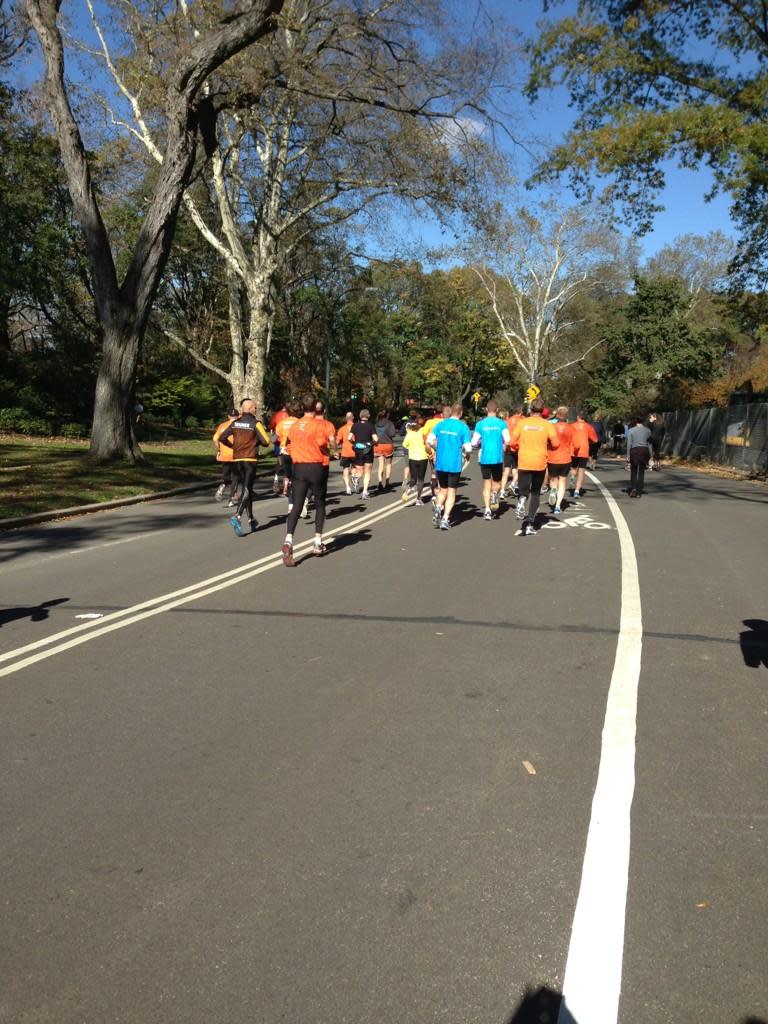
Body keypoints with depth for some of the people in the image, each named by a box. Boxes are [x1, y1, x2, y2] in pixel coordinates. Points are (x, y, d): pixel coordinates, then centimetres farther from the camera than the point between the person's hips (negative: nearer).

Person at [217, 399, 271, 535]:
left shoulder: (235, 423, 7)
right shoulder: (255, 423, -7)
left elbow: (222, 438, 5)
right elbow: (266, 441, -11)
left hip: (237, 459, 5)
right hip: (250, 459, -5)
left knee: (245, 488, 16)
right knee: (247, 489, -7)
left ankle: (251, 519, 23)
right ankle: (236, 517, -26)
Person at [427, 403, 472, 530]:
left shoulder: (440, 424, 2)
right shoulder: (463, 427, -6)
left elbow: (430, 440, -4)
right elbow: (468, 448, -10)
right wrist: (464, 452, 12)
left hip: (440, 463, 3)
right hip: (455, 464, -2)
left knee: (443, 489, 18)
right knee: (451, 492, 7)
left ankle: (438, 508, -8)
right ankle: (445, 519, 0)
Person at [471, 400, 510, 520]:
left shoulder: (480, 424, -1)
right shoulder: (502, 423, -3)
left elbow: (474, 443, -2)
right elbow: (507, 440, -11)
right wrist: (503, 446, 11)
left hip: (485, 458, 1)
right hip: (498, 458, 0)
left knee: (487, 484, 9)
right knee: (497, 482, 17)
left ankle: (487, 510, 1)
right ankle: (494, 495, -13)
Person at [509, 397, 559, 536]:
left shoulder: (522, 423, -1)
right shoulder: (547, 425, -2)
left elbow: (513, 442, -2)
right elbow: (556, 443, -5)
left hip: (524, 463, 0)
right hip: (540, 463, 0)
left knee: (523, 491, 10)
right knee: (535, 493, 13)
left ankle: (522, 499, -28)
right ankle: (530, 525, 8)